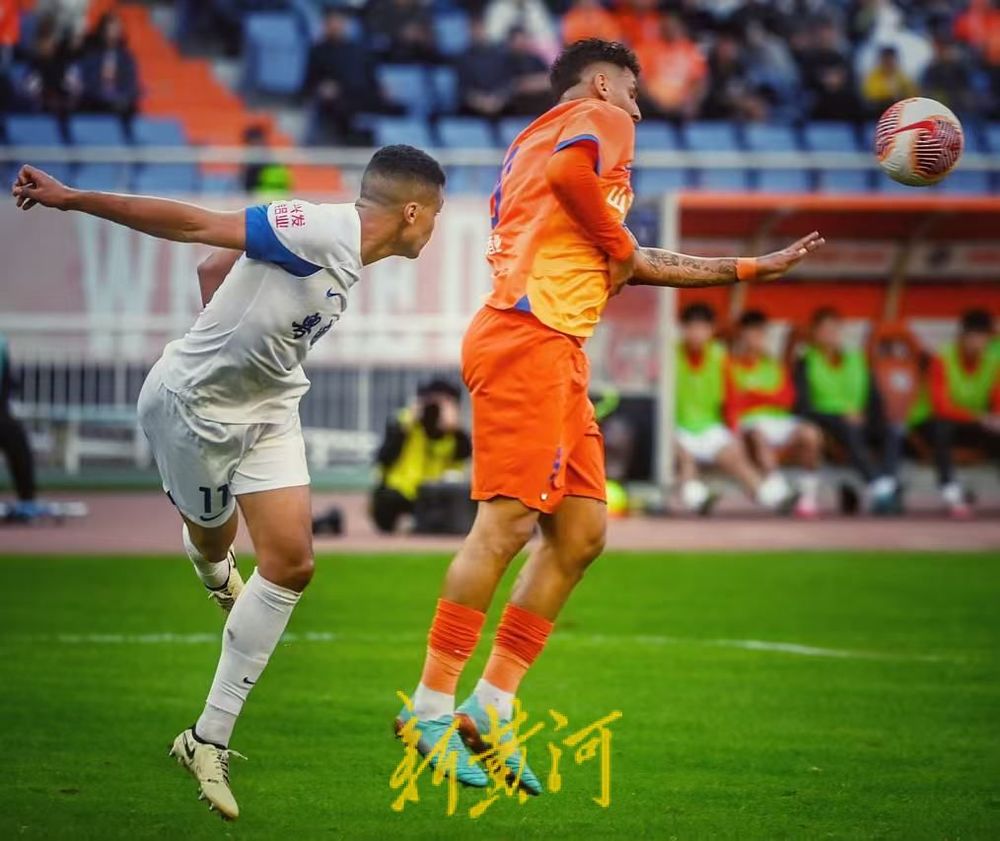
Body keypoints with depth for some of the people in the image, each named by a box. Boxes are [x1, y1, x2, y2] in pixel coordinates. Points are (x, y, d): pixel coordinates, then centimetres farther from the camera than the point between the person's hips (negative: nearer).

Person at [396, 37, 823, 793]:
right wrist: (617, 244, -5)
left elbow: (633, 266, 33)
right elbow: (567, 169, -21)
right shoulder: (600, 121, 5)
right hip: (528, 340, -10)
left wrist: (750, 269, 37)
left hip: (556, 355, 10)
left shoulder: (535, 140, 30)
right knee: (507, 523, -14)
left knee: (581, 533, 5)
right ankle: (432, 705, -14)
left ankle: (491, 705, 4)